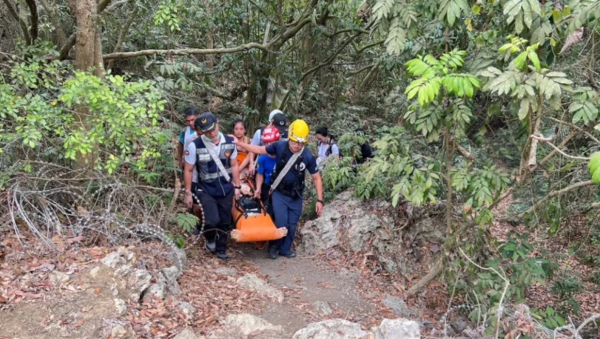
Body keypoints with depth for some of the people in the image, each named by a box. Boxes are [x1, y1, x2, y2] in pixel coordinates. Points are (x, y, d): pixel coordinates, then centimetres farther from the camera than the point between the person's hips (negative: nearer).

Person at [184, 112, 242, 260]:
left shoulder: (229, 142, -7)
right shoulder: (195, 146, -17)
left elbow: (234, 165, 5)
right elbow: (188, 170, -8)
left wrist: (237, 186, 5)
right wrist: (188, 193, -5)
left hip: (226, 190, 3)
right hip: (206, 191, -3)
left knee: (225, 221, 12)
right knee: (212, 220, -17)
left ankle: (221, 249, 33)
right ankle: (210, 238, 17)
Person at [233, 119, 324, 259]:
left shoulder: (308, 157, -18)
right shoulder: (279, 146, -17)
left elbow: (316, 178, -9)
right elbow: (260, 150, -3)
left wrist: (320, 200, -12)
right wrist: (238, 143, -6)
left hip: (296, 196, 1)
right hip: (279, 193, -1)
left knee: (292, 225, 11)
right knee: (281, 223, -8)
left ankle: (285, 249, 33)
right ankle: (273, 246, 19)